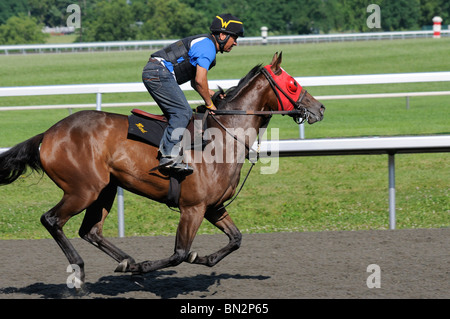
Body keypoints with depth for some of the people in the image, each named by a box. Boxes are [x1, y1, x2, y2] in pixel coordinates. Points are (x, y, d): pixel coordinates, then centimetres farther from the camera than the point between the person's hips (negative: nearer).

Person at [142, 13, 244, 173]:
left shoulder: (204, 44, 24)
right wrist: (209, 103, -3)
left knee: (175, 114, 12)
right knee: (183, 112, -16)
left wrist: (213, 95, 21)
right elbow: (200, 81, -16)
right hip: (159, 72, -11)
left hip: (151, 72, 11)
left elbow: (195, 82, 31)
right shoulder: (207, 47, -9)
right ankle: (168, 156, -25)